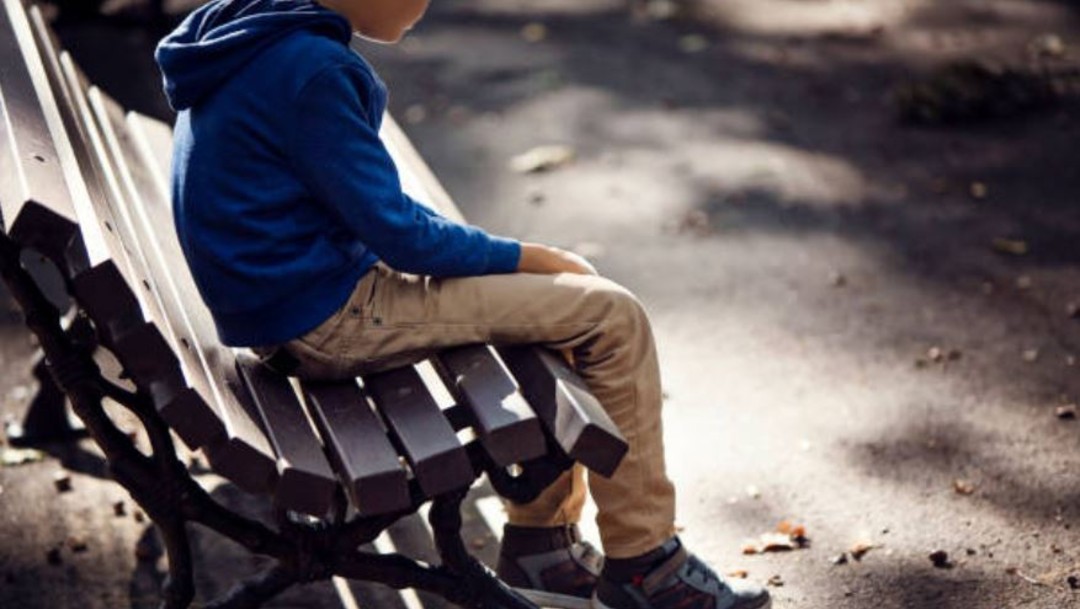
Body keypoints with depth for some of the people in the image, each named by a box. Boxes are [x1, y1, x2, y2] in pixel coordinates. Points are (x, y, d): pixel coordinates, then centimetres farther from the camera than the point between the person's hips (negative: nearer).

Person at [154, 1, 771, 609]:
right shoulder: (309, 69, -21)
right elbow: (397, 232, -19)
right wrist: (533, 257, -5)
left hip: (290, 302, 10)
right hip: (330, 319, -10)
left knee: (564, 296, 16)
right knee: (612, 316, -9)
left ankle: (541, 539, 19)